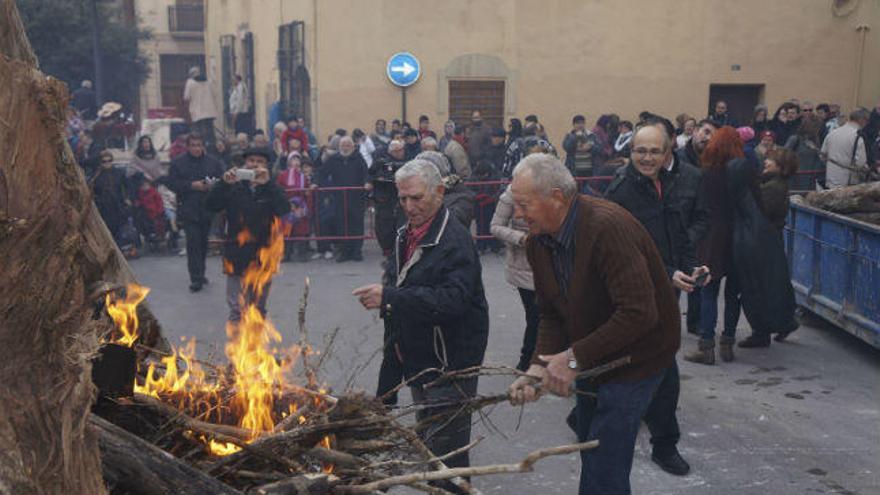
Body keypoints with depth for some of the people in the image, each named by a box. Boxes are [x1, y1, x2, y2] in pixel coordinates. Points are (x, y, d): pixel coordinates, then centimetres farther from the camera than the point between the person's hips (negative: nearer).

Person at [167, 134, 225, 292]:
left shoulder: (213, 162, 8)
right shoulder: (178, 163, 1)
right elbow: (172, 183, -5)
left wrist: (212, 184, -13)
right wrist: (192, 185, -15)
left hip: (208, 208, 3)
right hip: (188, 209, -3)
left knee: (203, 242, 11)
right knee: (193, 242, -10)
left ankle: (199, 274, 26)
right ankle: (196, 278, -10)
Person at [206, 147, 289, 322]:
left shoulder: (271, 188, 3)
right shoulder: (234, 188, 3)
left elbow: (284, 209, -16)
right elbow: (210, 206, -7)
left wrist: (267, 183, -26)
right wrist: (224, 183, -20)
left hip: (263, 256, 1)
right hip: (237, 256, -1)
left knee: (258, 310, 16)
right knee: (237, 310, -7)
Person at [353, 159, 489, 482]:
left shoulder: (455, 240, -18)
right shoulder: (407, 235, 10)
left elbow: (454, 299, -31)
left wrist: (391, 297, -35)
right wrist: (385, 295, 3)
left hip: (449, 366, -9)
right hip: (417, 359, 9)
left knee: (446, 451, -4)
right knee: (425, 446, 22)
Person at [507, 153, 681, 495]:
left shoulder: (608, 226, -30)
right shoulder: (538, 242, -4)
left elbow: (639, 312, -35)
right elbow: (551, 315, 1)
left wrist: (575, 357, -31)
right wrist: (538, 368, -15)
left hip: (636, 355, -8)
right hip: (591, 358, 8)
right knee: (589, 450, 23)